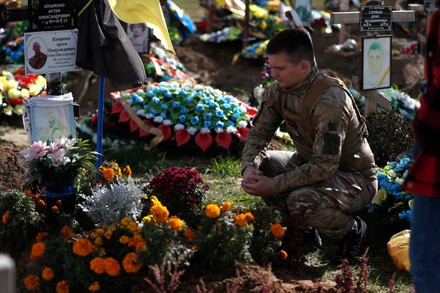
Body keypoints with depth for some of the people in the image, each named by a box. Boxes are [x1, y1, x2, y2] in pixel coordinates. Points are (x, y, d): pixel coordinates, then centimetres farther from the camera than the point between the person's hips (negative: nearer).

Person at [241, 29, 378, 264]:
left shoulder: (330, 101, -32)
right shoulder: (278, 91, -9)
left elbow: (324, 167, -34)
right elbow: (258, 132, 1)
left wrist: (273, 185, -33)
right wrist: (249, 167, -21)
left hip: (356, 178, -8)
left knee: (302, 201, -34)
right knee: (258, 166, -10)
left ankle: (352, 229, -3)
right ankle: (302, 228, 7)